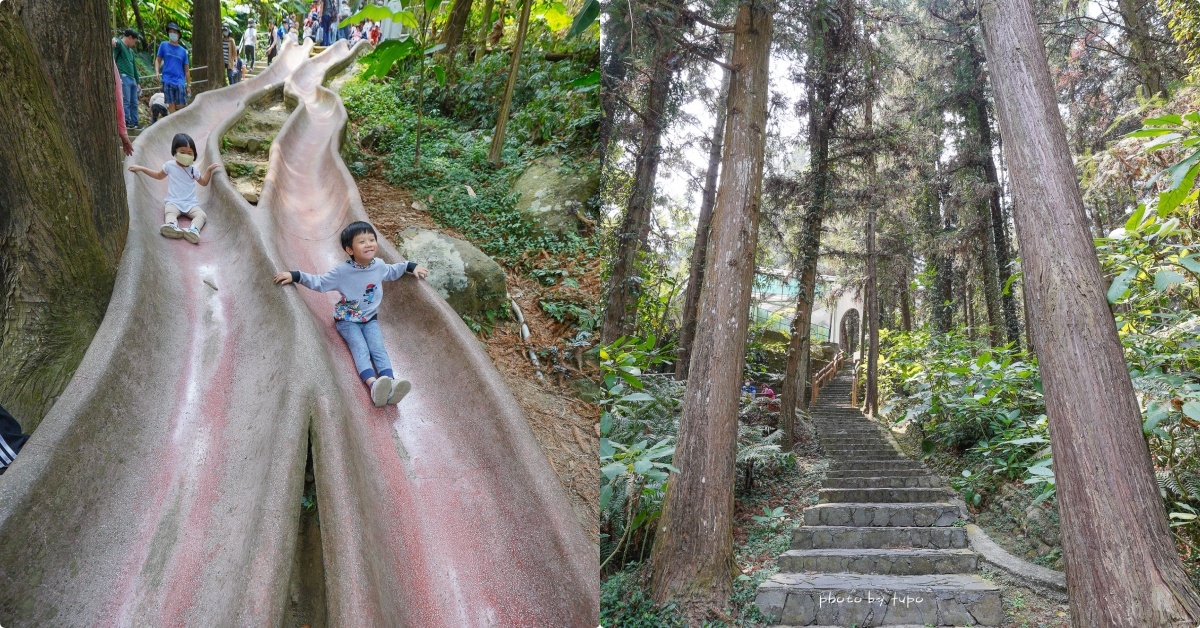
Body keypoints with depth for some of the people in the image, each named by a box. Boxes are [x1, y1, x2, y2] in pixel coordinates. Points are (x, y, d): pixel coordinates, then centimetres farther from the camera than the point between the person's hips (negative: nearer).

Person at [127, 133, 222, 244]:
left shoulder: (193, 170, 11)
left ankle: (193, 230, -57)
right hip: (173, 202, -2)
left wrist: (209, 169, 13)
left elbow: (204, 182, 27)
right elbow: (159, 175, 29)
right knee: (170, 212, -37)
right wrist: (141, 168, 25)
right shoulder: (170, 165, 8)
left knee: (201, 215, -30)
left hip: (191, 203, 2)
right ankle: (171, 226, -68)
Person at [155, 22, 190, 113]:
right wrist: (157, 72, -7)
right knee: (171, 105, -3)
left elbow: (187, 70, 14)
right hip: (168, 81, -1)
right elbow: (158, 60, 12)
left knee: (181, 106, -4)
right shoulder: (164, 45, 9)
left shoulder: (183, 51, 12)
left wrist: (189, 85, 10)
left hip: (180, 83, 1)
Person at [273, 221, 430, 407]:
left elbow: (392, 271, 20)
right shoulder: (343, 271, -17)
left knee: (378, 349, -20)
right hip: (347, 320, -3)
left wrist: (411, 266, 18)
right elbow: (319, 282, -9)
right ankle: (374, 385, -49)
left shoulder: (379, 266, -4)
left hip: (370, 319, 3)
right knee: (361, 350, -25)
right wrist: (295, 276, -20)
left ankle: (391, 385, -42)